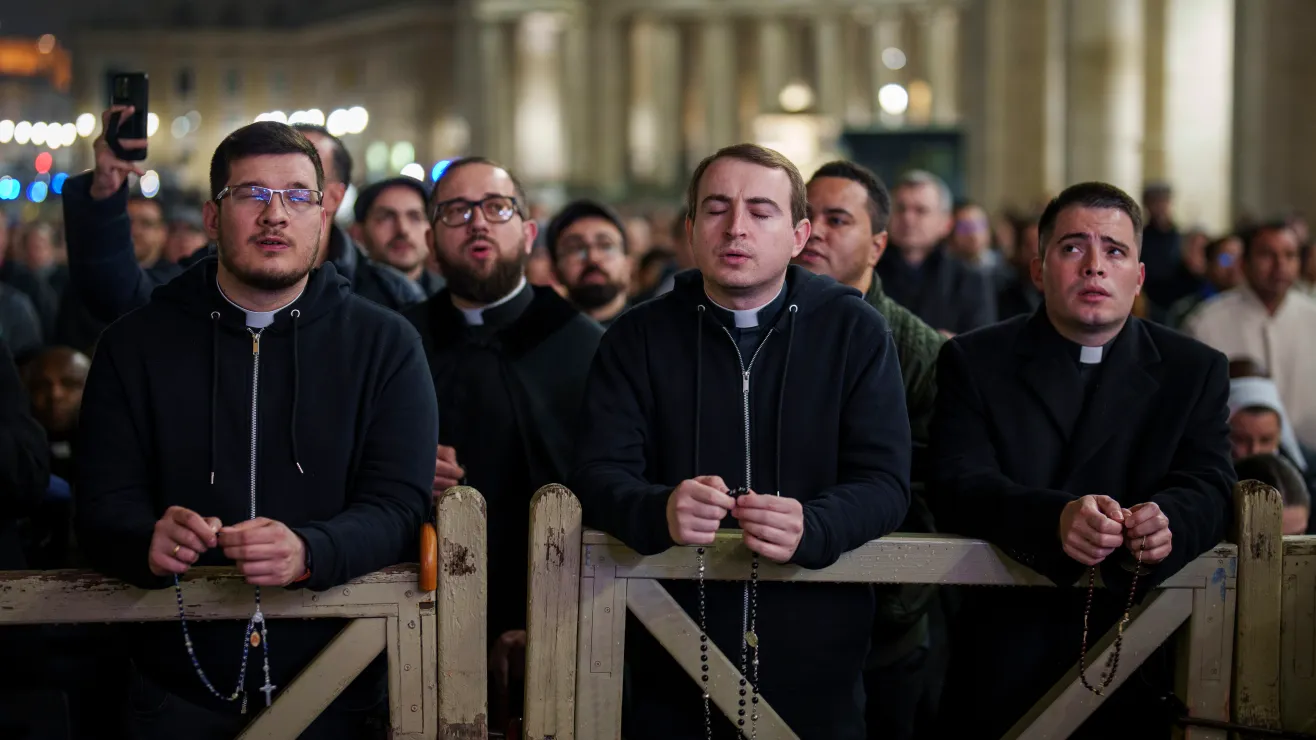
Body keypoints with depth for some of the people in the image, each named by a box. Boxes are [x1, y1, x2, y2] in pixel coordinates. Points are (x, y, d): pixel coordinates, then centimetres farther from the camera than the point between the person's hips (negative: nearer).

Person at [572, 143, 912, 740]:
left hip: (817, 665, 0)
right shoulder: (638, 338, 2)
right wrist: (661, 512, -29)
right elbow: (599, 476, -6)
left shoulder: (855, 331, -1)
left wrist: (810, 529, -29)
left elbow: (885, 482, -7)